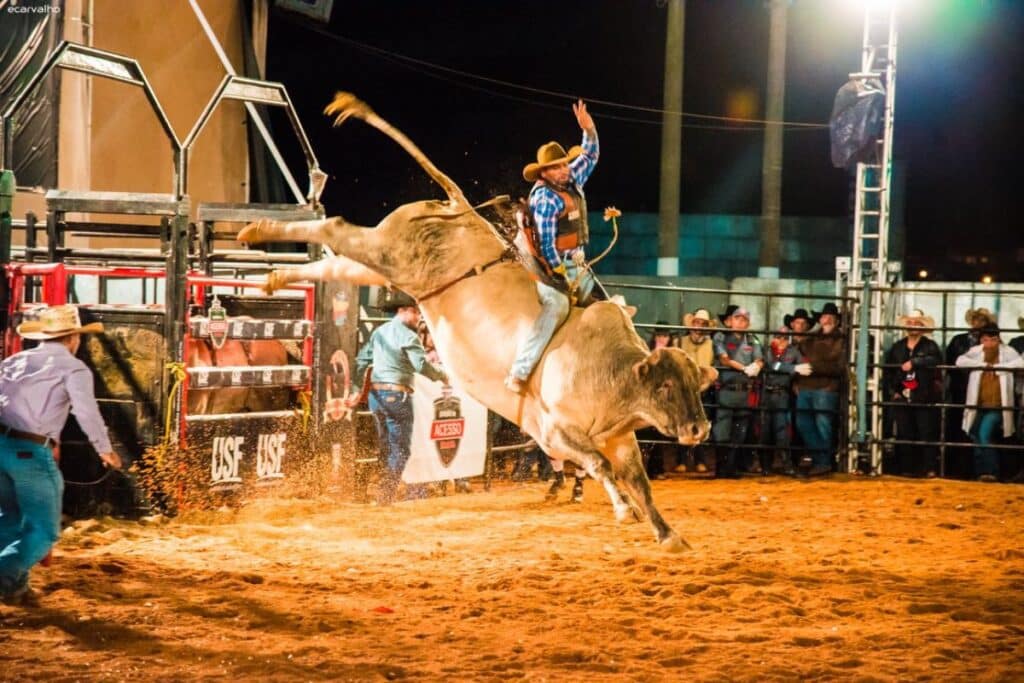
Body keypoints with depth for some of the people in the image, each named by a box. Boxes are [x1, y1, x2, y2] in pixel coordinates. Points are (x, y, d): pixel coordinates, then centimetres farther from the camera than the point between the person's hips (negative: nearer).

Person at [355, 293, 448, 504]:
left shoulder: (379, 332, 13)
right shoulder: (408, 336, -10)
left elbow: (361, 361, 14)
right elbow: (422, 365, -18)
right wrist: (441, 376, -2)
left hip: (375, 394, 8)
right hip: (397, 395, -8)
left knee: (386, 447, 16)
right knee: (400, 450, -2)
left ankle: (385, 493, 18)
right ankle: (386, 497, -9)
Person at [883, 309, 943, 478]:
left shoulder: (930, 346, 1)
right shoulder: (897, 348, 13)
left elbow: (935, 360, -21)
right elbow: (887, 372, 18)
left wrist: (914, 362, -26)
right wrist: (892, 392, 7)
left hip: (924, 399, -4)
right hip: (902, 399, 4)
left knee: (927, 434, -6)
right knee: (904, 435, 6)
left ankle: (930, 469, -6)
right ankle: (906, 469, 12)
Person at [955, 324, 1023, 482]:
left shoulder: (1006, 352, -3)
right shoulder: (976, 351, 3)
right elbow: (960, 361, -12)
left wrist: (997, 368, -17)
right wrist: (983, 365, -17)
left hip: (997, 405, -4)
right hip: (978, 405, 4)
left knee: (984, 434, -20)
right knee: (976, 438, 10)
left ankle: (991, 472, -13)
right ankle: (981, 473, 22)